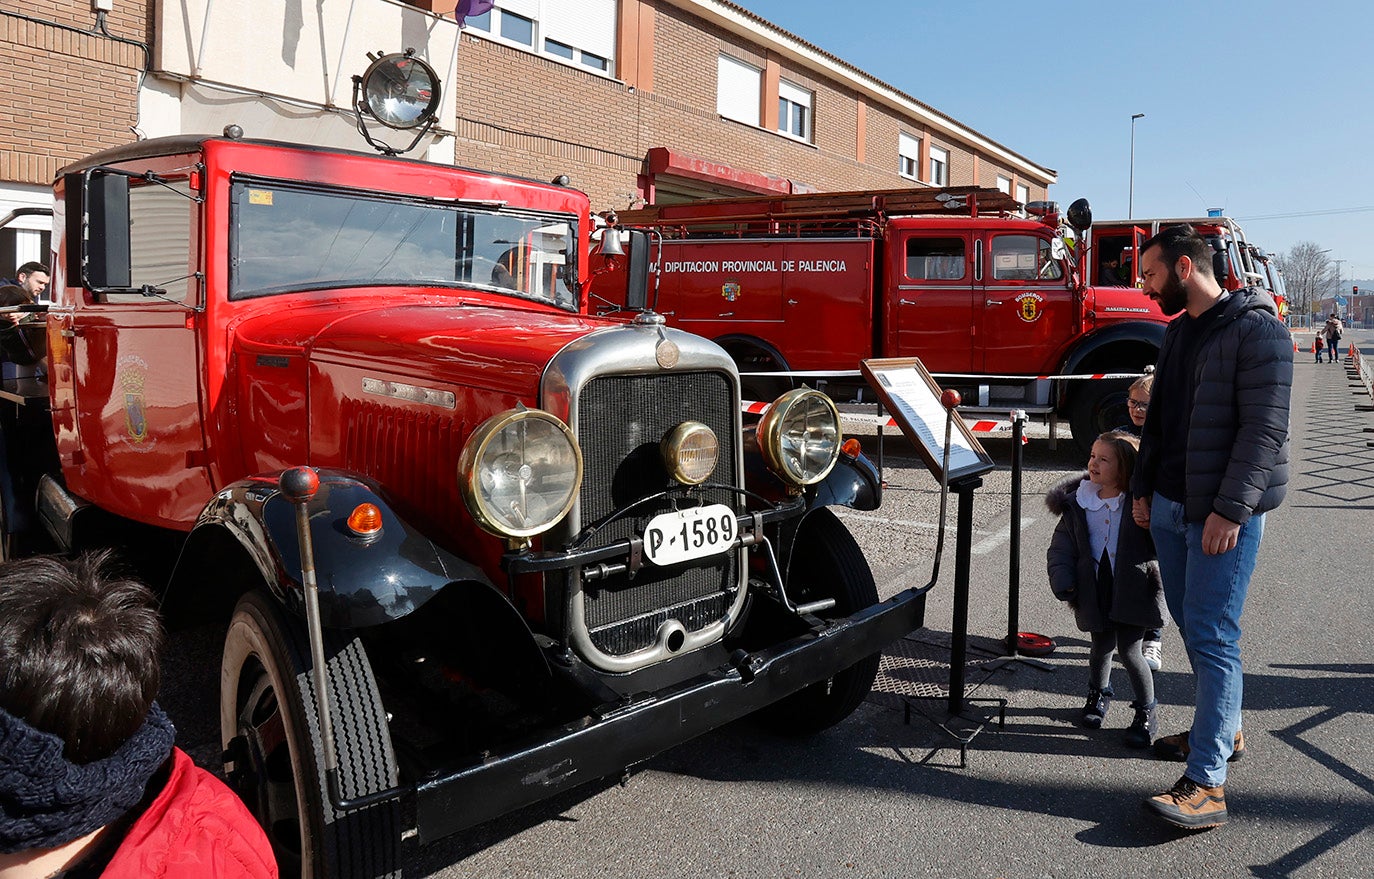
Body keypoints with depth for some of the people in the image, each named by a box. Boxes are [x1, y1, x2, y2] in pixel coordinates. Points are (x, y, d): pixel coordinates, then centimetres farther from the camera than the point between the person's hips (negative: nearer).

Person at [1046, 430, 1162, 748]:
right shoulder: (1076, 504, 2)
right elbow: (1061, 546, 4)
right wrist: (1062, 581, -7)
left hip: (1132, 588, -3)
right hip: (1095, 590, 3)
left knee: (1130, 651, -1)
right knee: (1102, 647, 13)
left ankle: (1146, 713, 21)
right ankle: (1098, 694, 42)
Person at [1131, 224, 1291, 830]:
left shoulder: (1256, 329, -12)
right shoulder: (1177, 332, 14)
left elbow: (1265, 428, -18)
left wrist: (1230, 509, -22)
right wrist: (1143, 489, 15)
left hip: (1224, 513, -8)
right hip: (1170, 507, 8)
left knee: (1212, 637, -8)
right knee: (1191, 625, 16)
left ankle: (1207, 783, -5)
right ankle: (1221, 729, 33)